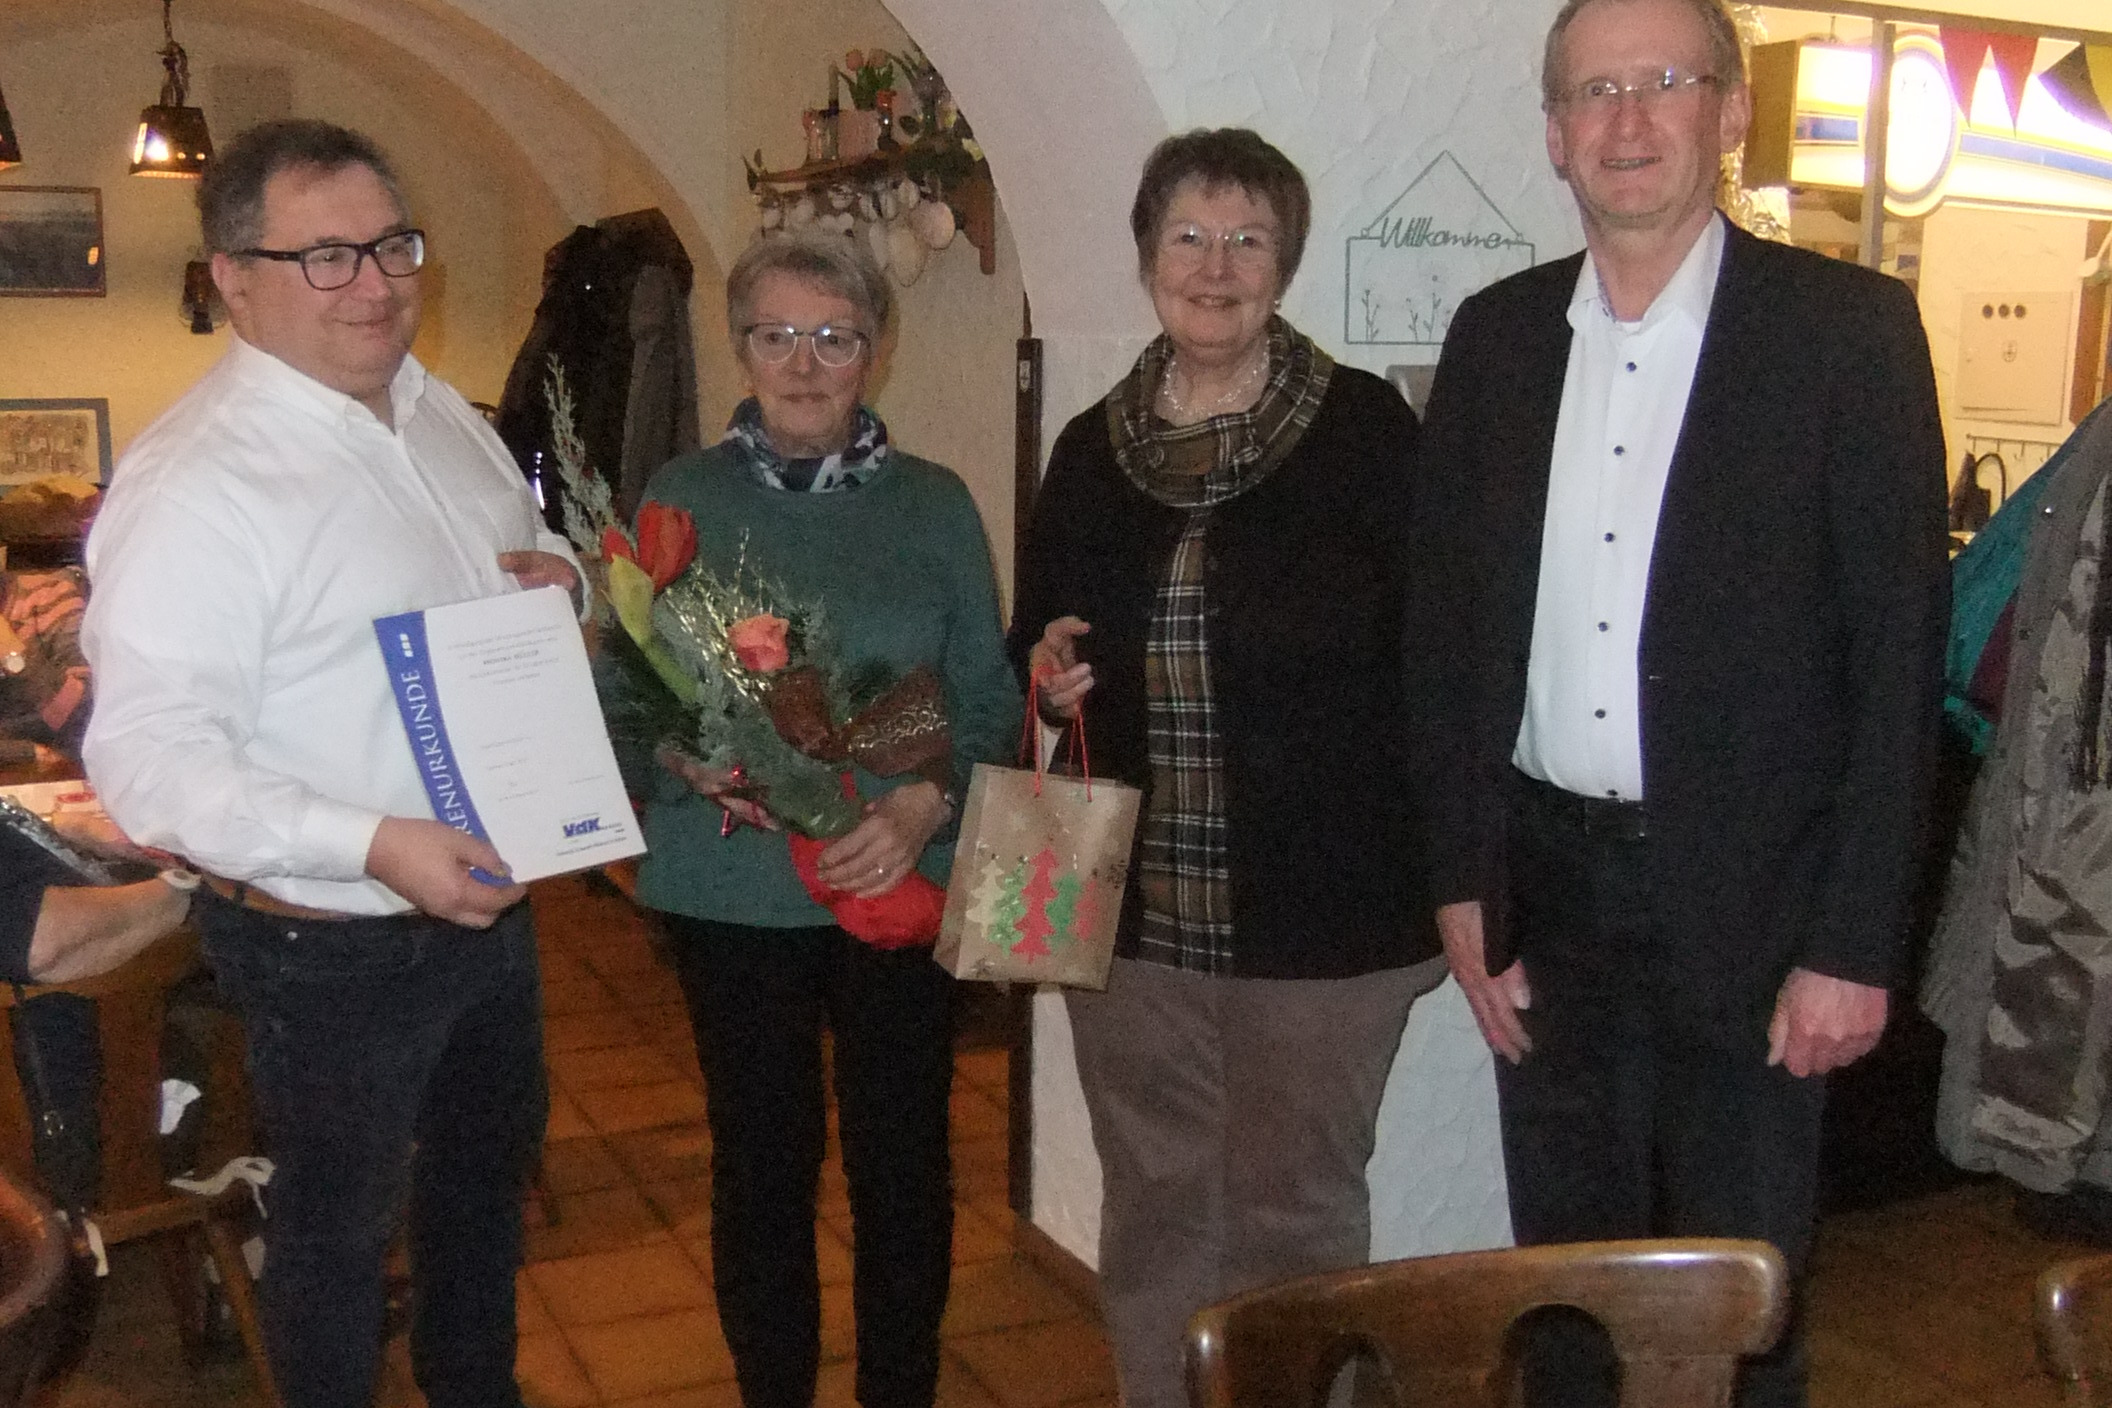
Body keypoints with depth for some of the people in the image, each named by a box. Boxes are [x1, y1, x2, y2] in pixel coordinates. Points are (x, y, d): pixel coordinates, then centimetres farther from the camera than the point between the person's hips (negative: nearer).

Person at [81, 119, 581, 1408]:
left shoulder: (441, 412, 3)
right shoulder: (194, 483, -23)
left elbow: (518, 557, 19)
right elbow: (147, 756, -27)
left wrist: (556, 573, -6)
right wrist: (371, 846, -36)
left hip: (486, 900, 8)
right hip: (332, 948, -8)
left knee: (489, 1178, 27)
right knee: (340, 1231, 14)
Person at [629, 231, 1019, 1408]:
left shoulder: (934, 504, 2)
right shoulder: (682, 500, 1)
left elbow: (992, 700, 1)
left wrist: (926, 804, -16)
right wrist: (694, 767, -19)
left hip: (905, 888, 1)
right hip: (736, 894, 0)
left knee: (904, 1158, 9)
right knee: (763, 1159, 10)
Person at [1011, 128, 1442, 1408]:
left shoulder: (1366, 428, -6)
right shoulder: (1092, 450, 8)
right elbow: (1041, 646, 19)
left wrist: (1439, 873, -11)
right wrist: (1050, 670, -5)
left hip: (1320, 904, -4)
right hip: (1133, 906, 4)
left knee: (1294, 1209, 9)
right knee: (1155, 1207, 16)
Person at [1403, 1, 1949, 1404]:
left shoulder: (1846, 327, -6)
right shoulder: (1497, 334, 6)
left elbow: (1901, 651, -8)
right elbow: (1447, 620, 8)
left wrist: (1855, 944, -11)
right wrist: (1463, 879, 3)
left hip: (1746, 904, -3)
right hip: (1550, 893, 4)